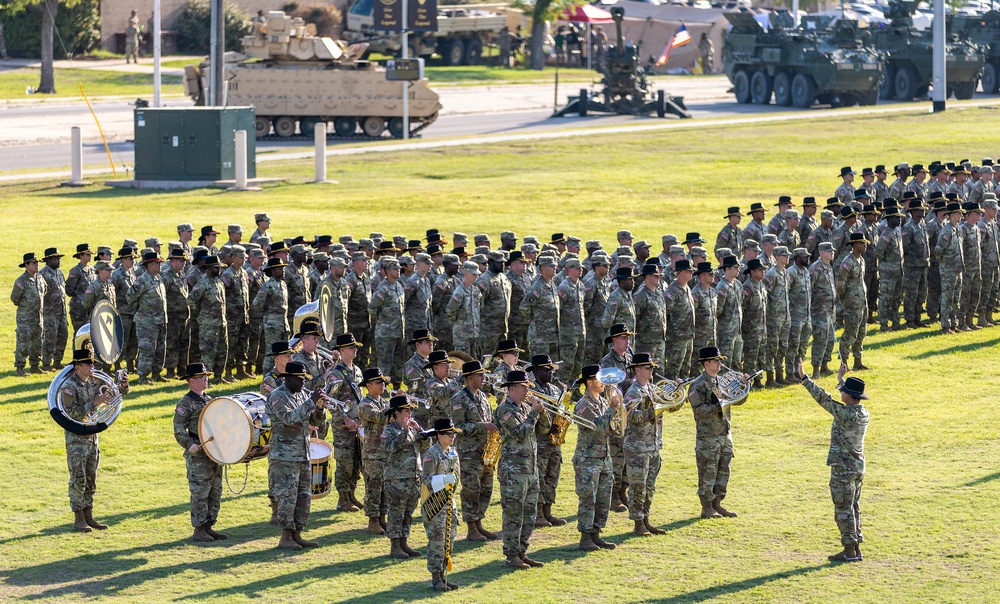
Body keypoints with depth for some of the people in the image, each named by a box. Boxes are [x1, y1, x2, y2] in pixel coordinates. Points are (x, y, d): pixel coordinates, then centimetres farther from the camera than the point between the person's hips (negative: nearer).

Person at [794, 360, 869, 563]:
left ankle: (849, 550, 0)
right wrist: (841, 379, 33)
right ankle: (856, 547, 18)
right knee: (854, 508, 15)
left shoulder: (845, 414, -22)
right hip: (859, 467, 8)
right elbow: (852, 399, 22)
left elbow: (823, 398, -18)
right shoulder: (864, 414, 2)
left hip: (843, 469, -8)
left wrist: (804, 379, -13)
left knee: (843, 509, -2)